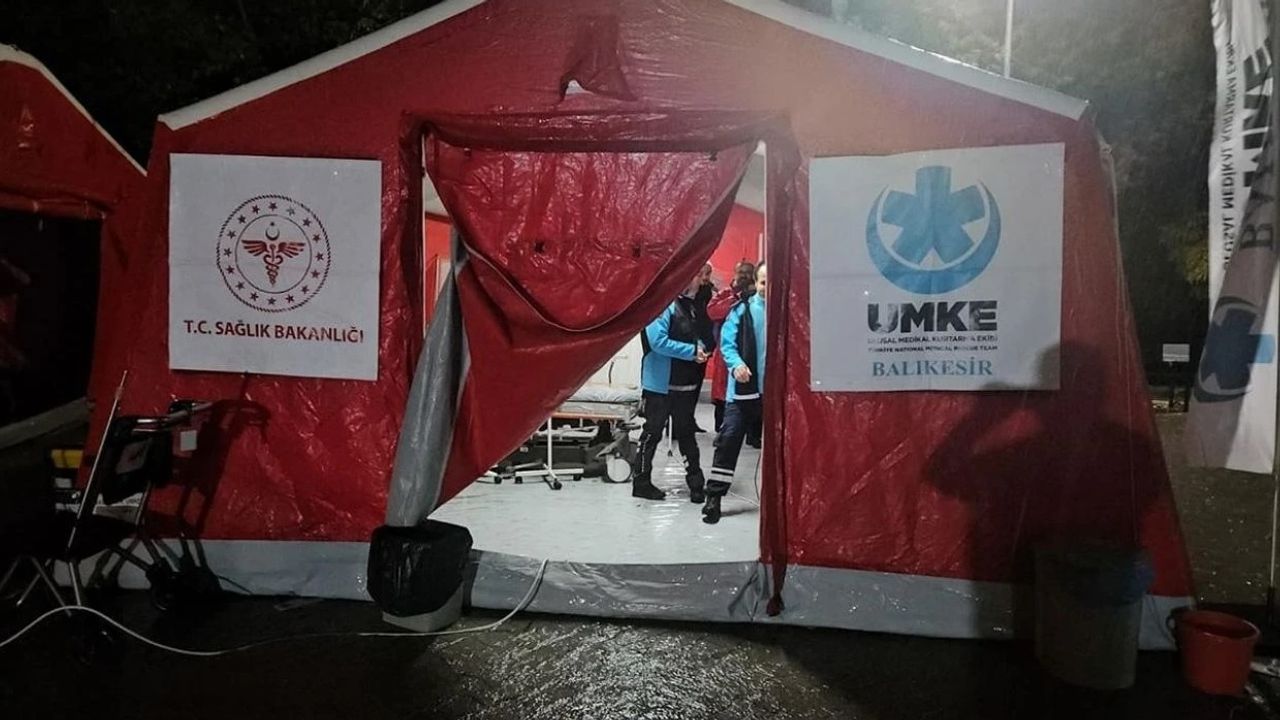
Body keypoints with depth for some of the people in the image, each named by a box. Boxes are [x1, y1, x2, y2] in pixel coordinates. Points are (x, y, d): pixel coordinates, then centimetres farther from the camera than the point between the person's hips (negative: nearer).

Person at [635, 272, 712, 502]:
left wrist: (700, 347, -2)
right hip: (661, 383, -8)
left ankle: (695, 480, 24)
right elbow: (658, 341, -24)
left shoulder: (688, 304, 11)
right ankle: (641, 482, 16)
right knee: (653, 432, 4)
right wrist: (692, 351, -19)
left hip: (686, 383, 8)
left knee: (686, 431, 15)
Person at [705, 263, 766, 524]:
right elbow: (727, 342, -4)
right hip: (744, 388, -1)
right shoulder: (742, 309, -1)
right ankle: (714, 498, 4)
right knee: (729, 439, -3)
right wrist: (736, 364, -23)